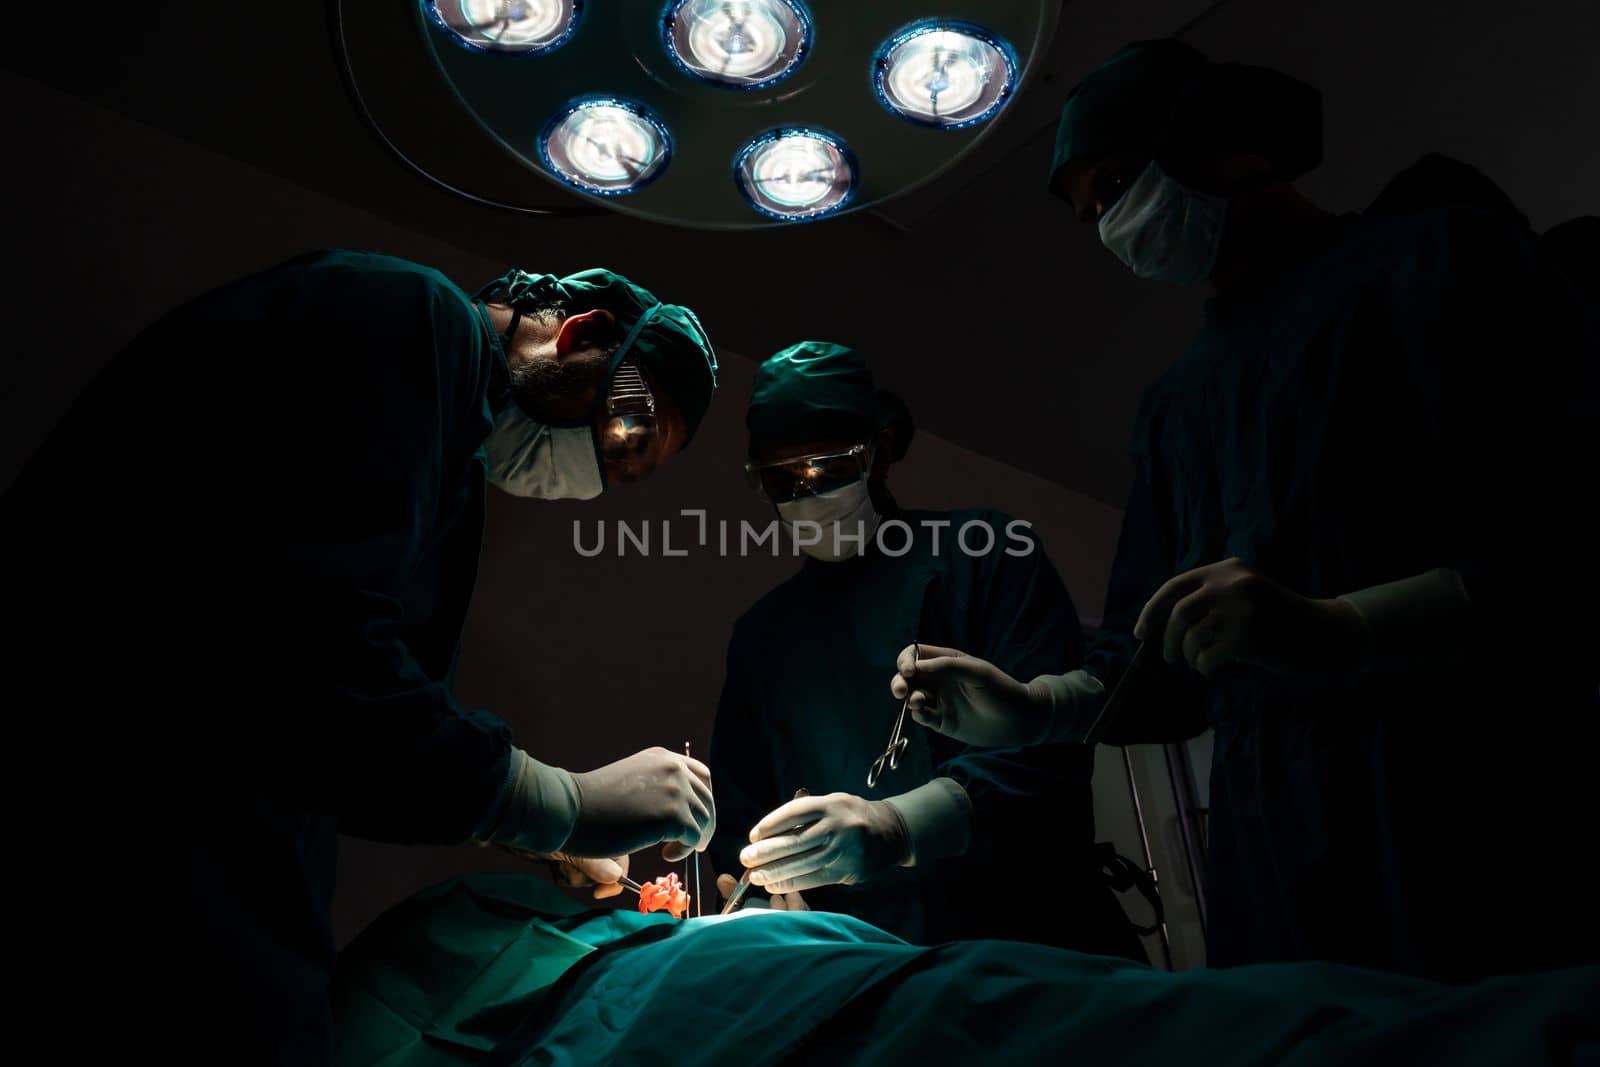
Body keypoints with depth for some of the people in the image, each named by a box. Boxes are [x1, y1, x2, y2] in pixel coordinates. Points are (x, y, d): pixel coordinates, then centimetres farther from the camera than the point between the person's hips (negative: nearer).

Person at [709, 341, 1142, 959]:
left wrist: (898, 826, -24)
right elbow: (736, 808, 18)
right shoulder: (760, 634, 18)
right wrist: (764, 898, -3)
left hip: (1024, 932, -6)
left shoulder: (982, 554, 4)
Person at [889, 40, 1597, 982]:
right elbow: (1161, 669, 18)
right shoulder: (1176, 407, 20)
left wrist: (1344, 629, -24)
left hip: (1485, 842, -5)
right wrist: (1033, 709, 0)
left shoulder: (1440, 261, 3)